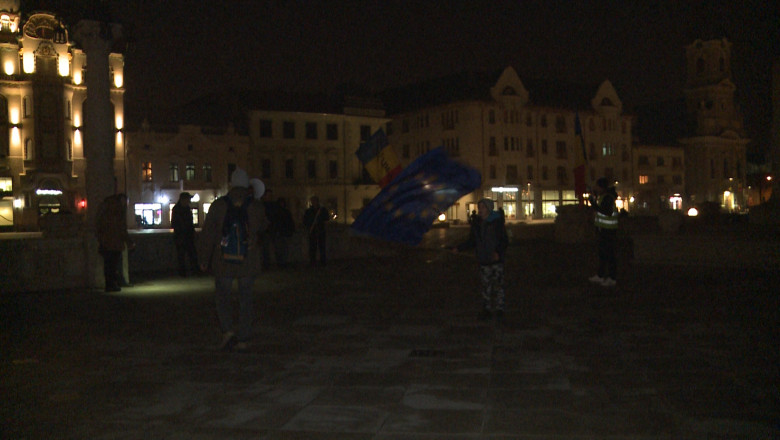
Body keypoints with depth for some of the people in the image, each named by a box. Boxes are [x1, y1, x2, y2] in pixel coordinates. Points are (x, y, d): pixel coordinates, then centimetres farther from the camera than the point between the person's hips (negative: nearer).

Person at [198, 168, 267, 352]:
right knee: (246, 298, 11)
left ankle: (227, 330, -8)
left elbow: (207, 234, -2)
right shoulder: (256, 206, -2)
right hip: (248, 261, 1)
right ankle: (243, 339, 11)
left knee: (223, 296, 13)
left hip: (223, 261, -1)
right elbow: (262, 226, 17)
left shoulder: (218, 205, -4)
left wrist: (204, 260, 6)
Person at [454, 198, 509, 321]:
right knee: (486, 286, 8)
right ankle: (487, 309, 15)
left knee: (498, 285, -3)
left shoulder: (497, 221, -5)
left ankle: (500, 309, 7)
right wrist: (459, 248, 2)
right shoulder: (476, 223, 8)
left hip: (497, 260, -4)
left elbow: (505, 241, -4)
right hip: (483, 260, 4)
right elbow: (472, 242, 15)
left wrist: (498, 252, -21)